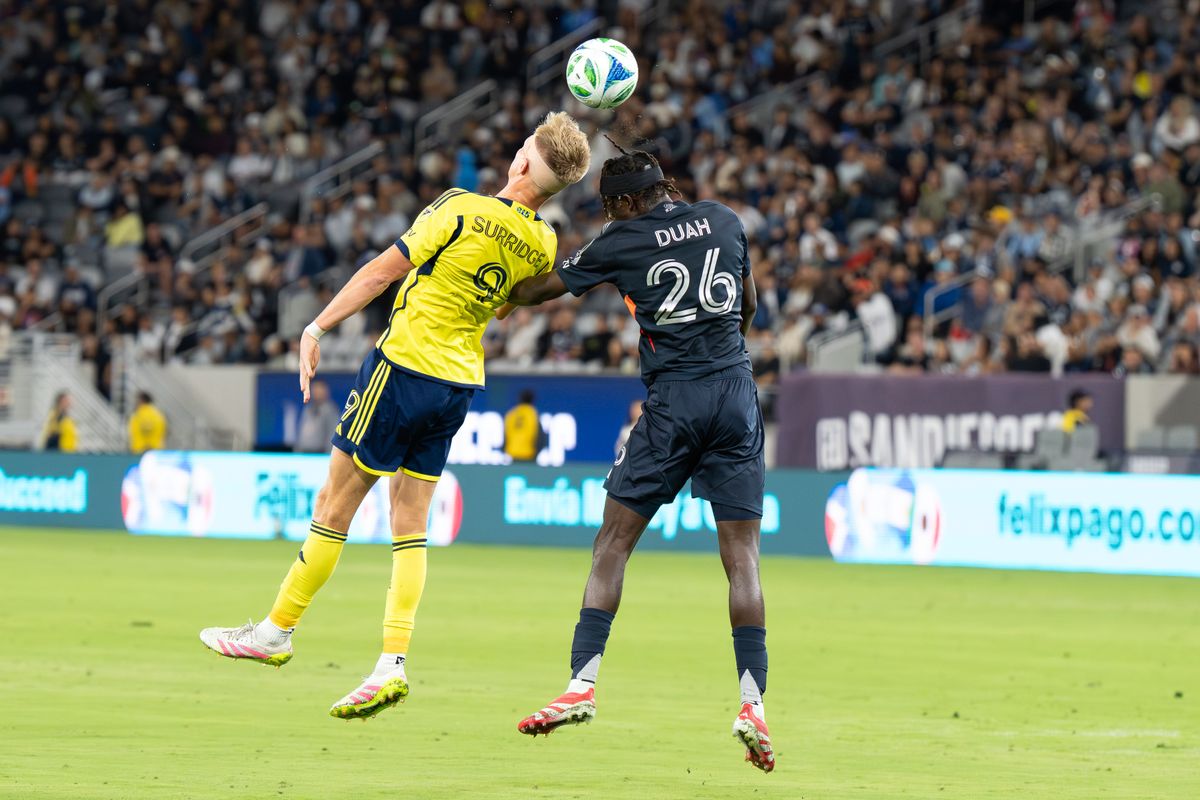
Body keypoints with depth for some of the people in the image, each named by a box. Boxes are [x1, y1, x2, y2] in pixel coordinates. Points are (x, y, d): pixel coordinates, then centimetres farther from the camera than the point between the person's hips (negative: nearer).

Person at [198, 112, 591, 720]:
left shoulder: (463, 209, -17)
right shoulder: (542, 244, 0)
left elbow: (383, 271, -12)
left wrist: (317, 330, -7)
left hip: (405, 366, -6)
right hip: (460, 382, 6)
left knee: (334, 505, 5)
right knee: (409, 523, 8)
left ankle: (276, 632, 14)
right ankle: (392, 664, 0)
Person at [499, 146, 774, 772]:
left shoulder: (622, 242, 2)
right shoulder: (724, 221, 11)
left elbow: (543, 289, 17)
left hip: (673, 401, -3)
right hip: (737, 395, 3)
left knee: (614, 539, 4)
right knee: (742, 554, 1)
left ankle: (583, 684, -4)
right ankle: (752, 704, -10)